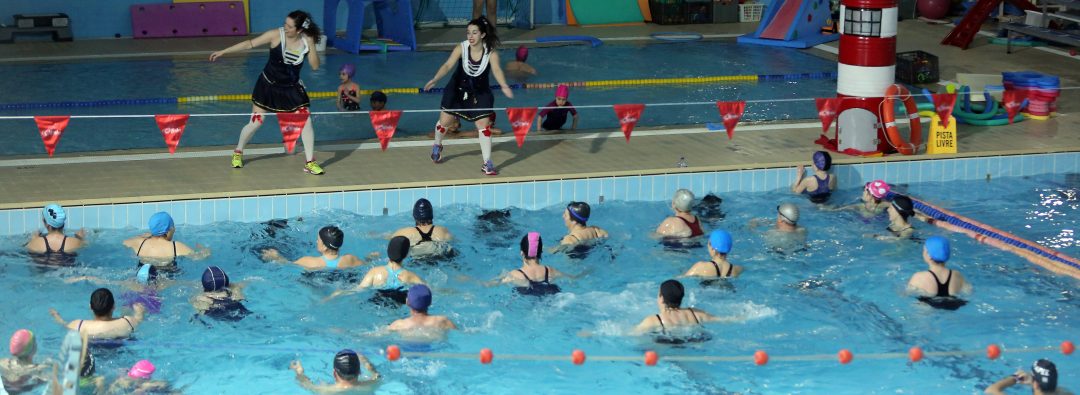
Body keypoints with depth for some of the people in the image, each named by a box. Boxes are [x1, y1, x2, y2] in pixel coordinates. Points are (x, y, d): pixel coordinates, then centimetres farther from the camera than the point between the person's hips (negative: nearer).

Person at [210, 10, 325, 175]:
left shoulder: (306, 41, -11)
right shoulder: (276, 35, -17)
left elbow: (315, 66, -9)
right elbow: (250, 44, -14)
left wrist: (311, 47, -25)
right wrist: (223, 51, -14)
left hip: (292, 88, 2)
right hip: (268, 86, -1)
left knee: (306, 122, -6)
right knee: (255, 123, 2)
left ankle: (310, 163, 6)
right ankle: (238, 153, 27)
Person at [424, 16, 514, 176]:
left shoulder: (491, 53, -21)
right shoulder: (461, 48, -20)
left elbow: (496, 70, -35)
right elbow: (448, 65, -28)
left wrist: (504, 86, -54)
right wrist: (435, 79, -45)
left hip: (480, 93, -1)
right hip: (458, 90, 1)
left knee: (484, 125, -9)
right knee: (444, 120, 11)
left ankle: (487, 164, -1)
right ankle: (437, 146, 43)